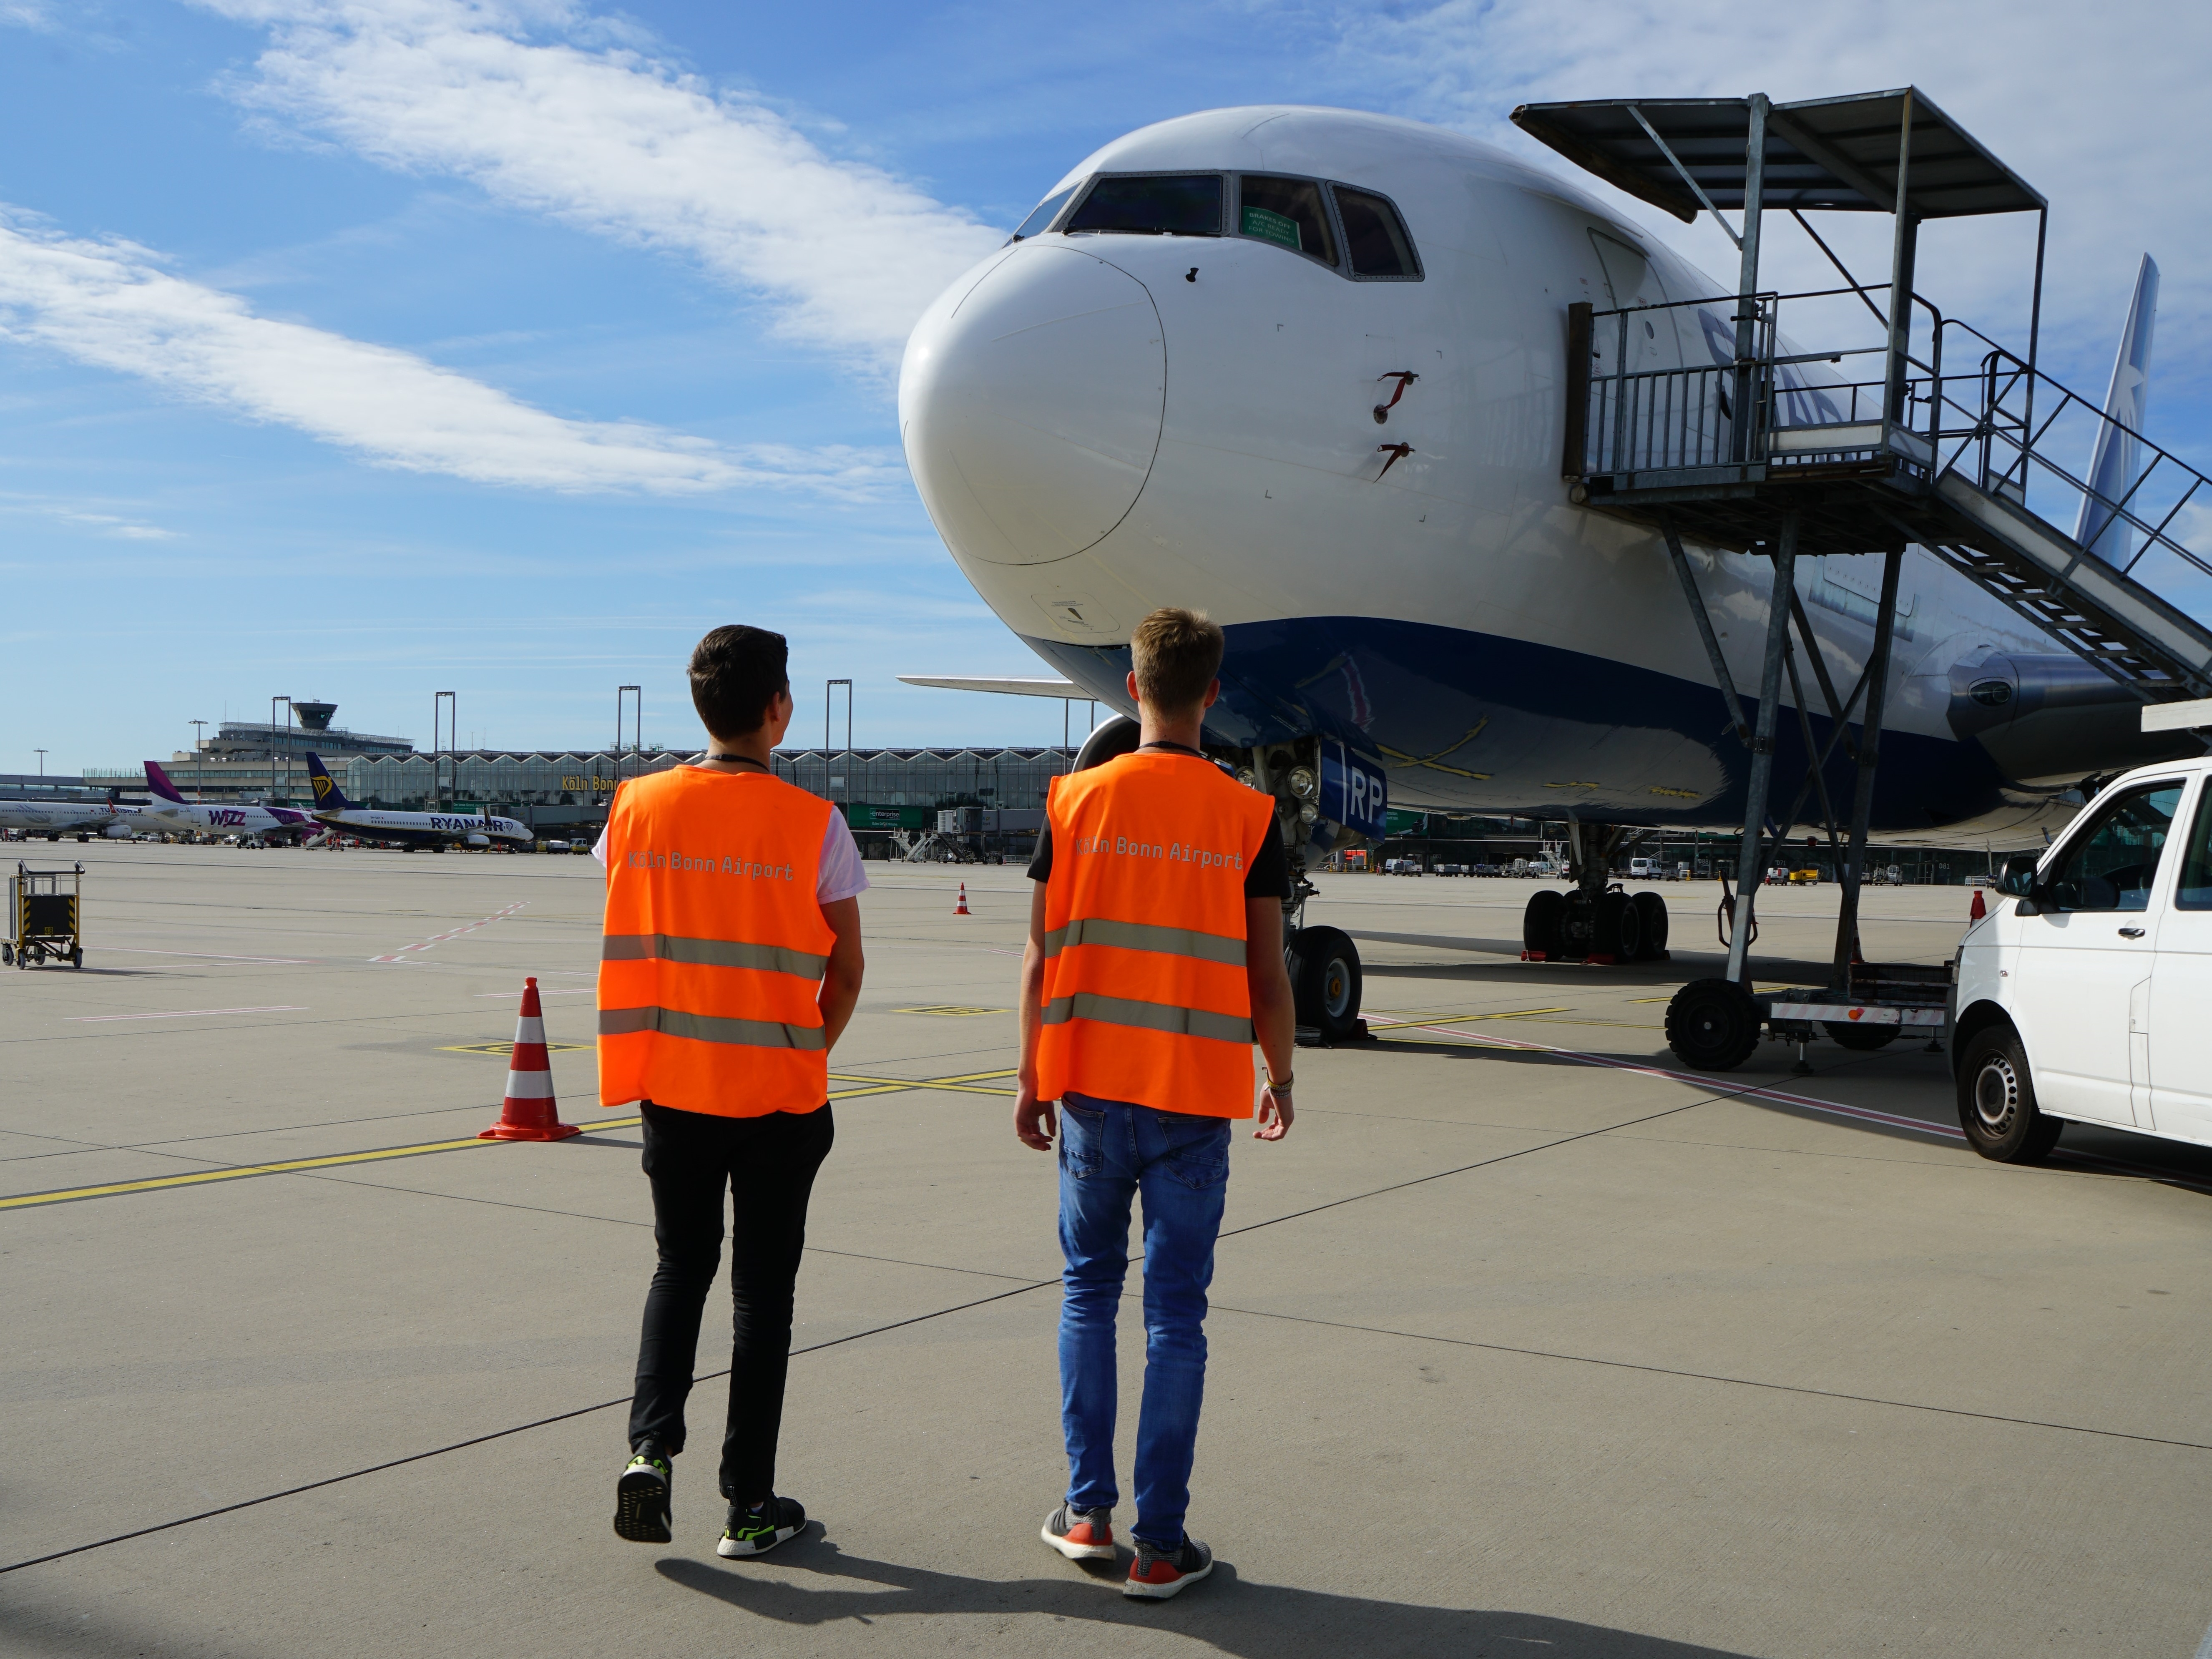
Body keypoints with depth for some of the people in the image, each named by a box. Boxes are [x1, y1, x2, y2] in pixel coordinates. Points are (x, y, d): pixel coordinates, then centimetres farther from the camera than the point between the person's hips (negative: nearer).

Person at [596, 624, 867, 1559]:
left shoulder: (637, 808, -2)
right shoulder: (812, 824, -11)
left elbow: (626, 948, 5)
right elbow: (846, 971, -6)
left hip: (671, 1087, 3)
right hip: (779, 1095, -2)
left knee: (681, 1266, 20)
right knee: (763, 1288, 8)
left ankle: (651, 1445, 2)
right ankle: (750, 1507, 14)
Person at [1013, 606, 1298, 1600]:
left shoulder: (1076, 801, -2)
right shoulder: (1248, 819, -4)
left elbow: (1041, 958, 0)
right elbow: (1267, 977, -3)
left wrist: (1030, 1079, 9)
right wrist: (1280, 1080, 12)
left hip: (1091, 1087, 1)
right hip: (1197, 1096, -1)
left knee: (1088, 1290, 16)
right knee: (1175, 1314, 4)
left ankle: (1087, 1512, 19)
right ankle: (1160, 1545, 8)